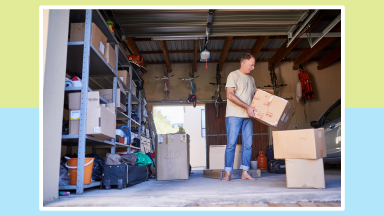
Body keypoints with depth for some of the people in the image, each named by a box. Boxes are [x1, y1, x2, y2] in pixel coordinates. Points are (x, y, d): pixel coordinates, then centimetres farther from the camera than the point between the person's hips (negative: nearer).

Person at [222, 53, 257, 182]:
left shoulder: (251, 79, 20)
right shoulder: (233, 75, -1)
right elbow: (230, 95, -13)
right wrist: (246, 107, -17)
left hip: (248, 116, 6)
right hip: (234, 115, -6)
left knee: (248, 145, 4)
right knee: (231, 144, -5)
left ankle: (245, 172, 11)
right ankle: (228, 173, 2)